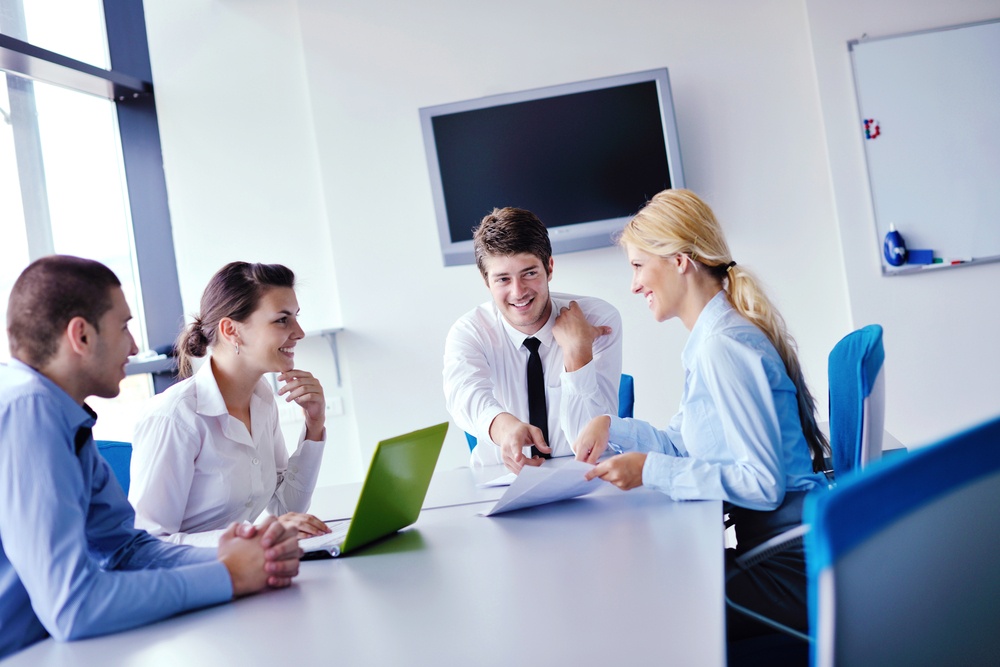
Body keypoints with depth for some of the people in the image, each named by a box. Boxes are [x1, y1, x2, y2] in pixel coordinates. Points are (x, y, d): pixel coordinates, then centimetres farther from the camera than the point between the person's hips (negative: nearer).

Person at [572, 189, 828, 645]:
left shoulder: (722, 345, -20)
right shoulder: (709, 339, 12)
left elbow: (763, 483, -23)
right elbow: (683, 445, 20)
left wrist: (651, 471, -21)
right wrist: (611, 428, 6)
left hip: (789, 571, -9)